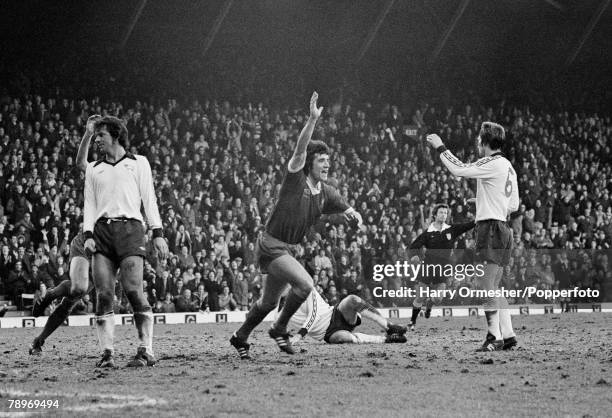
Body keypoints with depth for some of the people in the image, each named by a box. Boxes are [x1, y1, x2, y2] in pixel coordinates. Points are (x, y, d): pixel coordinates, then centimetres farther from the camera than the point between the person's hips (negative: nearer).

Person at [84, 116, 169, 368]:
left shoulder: (138, 163, 14)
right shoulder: (93, 169, 22)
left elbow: (149, 199, 9)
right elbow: (89, 204, 17)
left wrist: (157, 234, 0)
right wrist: (88, 234, 1)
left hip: (130, 227, -3)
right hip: (101, 229, 3)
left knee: (133, 290, -14)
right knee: (104, 293, -7)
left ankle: (146, 351, -11)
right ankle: (107, 353, -7)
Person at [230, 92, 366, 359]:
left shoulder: (326, 193, 6)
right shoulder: (295, 179, -13)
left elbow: (348, 211, 16)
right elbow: (300, 149, -28)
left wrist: (353, 215, -10)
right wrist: (313, 119, -39)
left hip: (287, 249, 8)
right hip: (271, 244, -8)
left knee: (269, 302, 18)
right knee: (304, 283, -25)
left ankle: (241, 337, 38)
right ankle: (280, 329, -8)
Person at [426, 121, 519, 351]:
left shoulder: (493, 164, -11)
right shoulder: (508, 166, 17)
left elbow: (459, 169, -13)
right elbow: (513, 205, 20)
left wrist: (440, 147, -3)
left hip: (490, 228, -10)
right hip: (503, 228, 10)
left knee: (486, 286, -9)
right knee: (493, 288, 12)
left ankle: (494, 337, -11)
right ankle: (508, 336, 10)